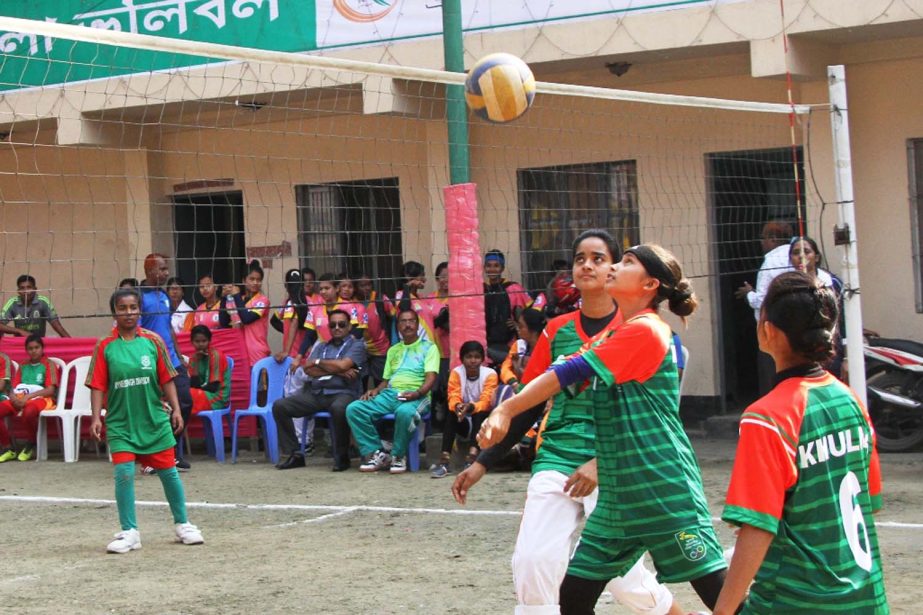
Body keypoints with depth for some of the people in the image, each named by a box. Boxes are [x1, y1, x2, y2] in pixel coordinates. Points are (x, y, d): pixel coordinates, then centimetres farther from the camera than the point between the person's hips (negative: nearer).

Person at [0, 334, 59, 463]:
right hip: (20, 399, 5)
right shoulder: (23, 366, 21)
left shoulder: (49, 365, 6)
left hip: (41, 399, -5)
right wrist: (14, 397, -12)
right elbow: (14, 388, 14)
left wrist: (28, 396, -16)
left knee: (29, 411, -41)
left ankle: (31, 445, -12)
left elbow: (50, 390, -7)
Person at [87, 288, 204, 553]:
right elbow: (98, 385, -3)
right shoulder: (105, 347, -3)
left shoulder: (153, 341, 1)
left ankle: (182, 524, 24)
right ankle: (129, 532, 1)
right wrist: (96, 417, -10)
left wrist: (176, 409, -2)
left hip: (155, 420, 1)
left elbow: (166, 379, 4)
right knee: (124, 474, -10)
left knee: (168, 471, 9)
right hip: (120, 423, -1)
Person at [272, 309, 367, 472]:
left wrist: (318, 362, 5)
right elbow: (309, 370, 6)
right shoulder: (321, 346, 23)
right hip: (315, 393, 5)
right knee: (279, 406, -11)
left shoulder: (356, 345, 9)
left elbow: (342, 365, -10)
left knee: (339, 408, -41)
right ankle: (294, 454, -7)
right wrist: (337, 371, -5)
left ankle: (341, 457, -22)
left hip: (342, 393, -5)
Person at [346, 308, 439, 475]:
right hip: (389, 393, 5)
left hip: (415, 395, -5)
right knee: (353, 408, -20)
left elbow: (431, 377, -3)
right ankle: (376, 454, -18)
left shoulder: (428, 347, 10)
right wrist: (375, 390, 3)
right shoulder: (393, 350, 27)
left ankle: (399, 456, -20)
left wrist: (417, 393, -23)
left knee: (405, 411, -43)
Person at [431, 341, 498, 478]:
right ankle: (444, 460, -41)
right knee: (451, 415, -29)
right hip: (464, 421, 2)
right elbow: (453, 397, -13)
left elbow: (486, 401, -20)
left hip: (483, 420, -2)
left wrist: (471, 407, -42)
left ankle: (471, 458, -50)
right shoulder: (456, 373, -5)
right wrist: (457, 406, -38)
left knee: (479, 415, -34)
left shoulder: (490, 374, -11)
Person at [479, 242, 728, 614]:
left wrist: (506, 409, -18)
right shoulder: (618, 333, 16)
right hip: (619, 493, 9)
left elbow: (574, 372, -17)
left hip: (666, 491, -9)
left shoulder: (645, 330, -11)